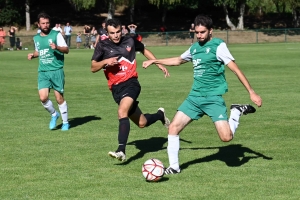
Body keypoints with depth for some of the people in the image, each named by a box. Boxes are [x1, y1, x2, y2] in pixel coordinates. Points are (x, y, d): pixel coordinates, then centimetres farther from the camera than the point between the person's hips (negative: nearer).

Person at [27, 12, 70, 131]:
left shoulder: (56, 35, -1)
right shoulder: (36, 38, 13)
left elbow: (66, 50, -3)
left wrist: (57, 47, -22)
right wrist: (33, 55, 9)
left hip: (56, 71, -4)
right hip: (43, 72, 4)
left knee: (59, 98, -1)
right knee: (43, 98, -10)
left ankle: (65, 122, 17)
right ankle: (54, 115, 18)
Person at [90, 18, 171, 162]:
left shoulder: (130, 41, 3)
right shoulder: (102, 45, 1)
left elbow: (144, 50, 22)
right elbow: (93, 68, 0)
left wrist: (159, 64, 15)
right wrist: (105, 61, -18)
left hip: (131, 83, -3)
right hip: (116, 88, 3)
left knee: (122, 112, -30)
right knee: (141, 123, 10)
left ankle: (121, 150, -35)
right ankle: (160, 115, 43)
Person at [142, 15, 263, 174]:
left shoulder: (218, 46, -8)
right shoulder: (194, 48, 12)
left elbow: (235, 69, -10)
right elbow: (178, 60, 32)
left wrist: (251, 92, -14)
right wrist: (154, 61, 33)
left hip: (213, 98, -6)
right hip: (195, 96, 6)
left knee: (226, 137, -17)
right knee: (173, 128, -4)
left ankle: (236, 112, 12)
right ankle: (174, 167, 9)